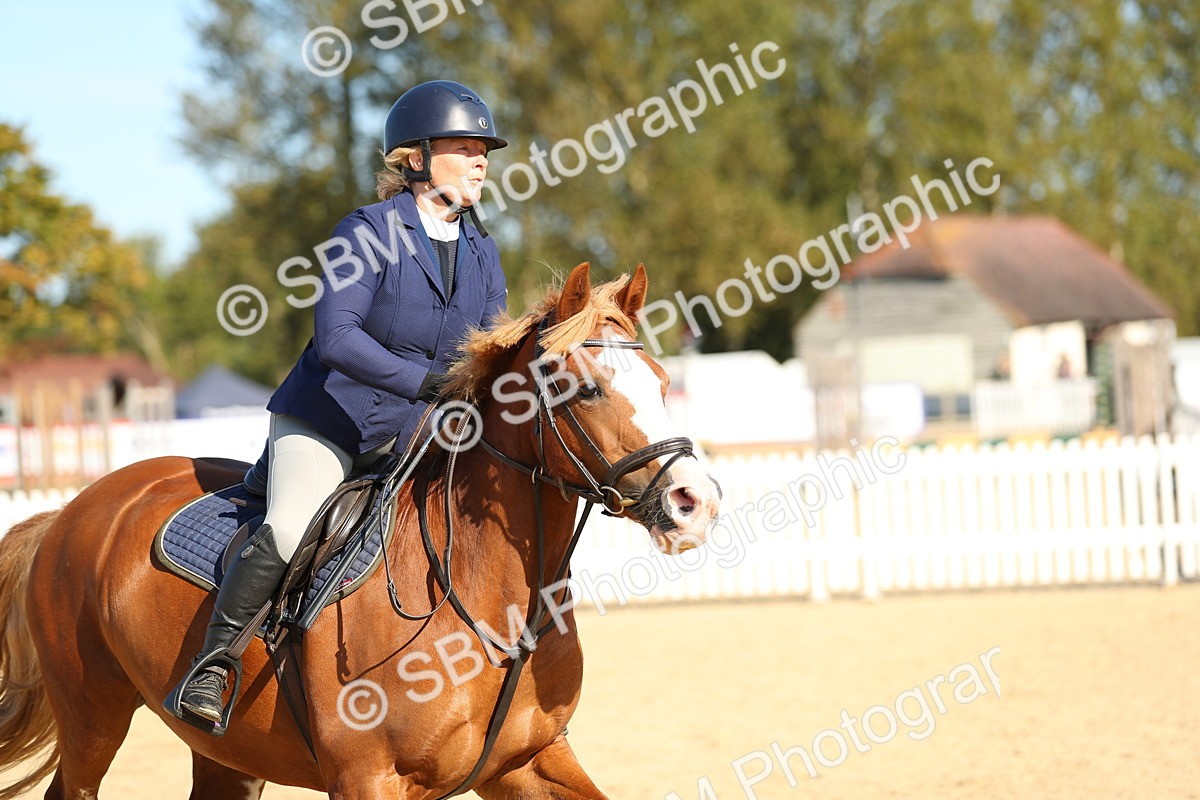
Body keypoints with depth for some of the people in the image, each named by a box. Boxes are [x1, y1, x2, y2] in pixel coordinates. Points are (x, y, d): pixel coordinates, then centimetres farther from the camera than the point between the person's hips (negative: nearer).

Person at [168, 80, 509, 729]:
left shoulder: (483, 255, 6)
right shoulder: (367, 233, -13)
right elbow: (336, 339, -25)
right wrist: (430, 384, -34)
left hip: (415, 436, 7)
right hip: (326, 421, -6)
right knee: (289, 531, -28)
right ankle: (213, 662, -11)